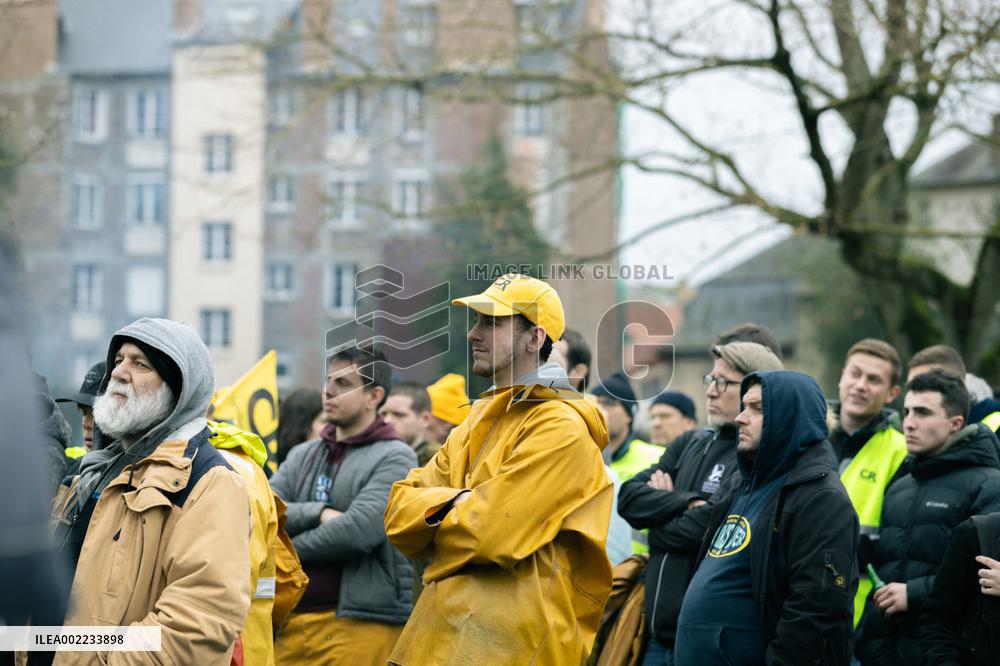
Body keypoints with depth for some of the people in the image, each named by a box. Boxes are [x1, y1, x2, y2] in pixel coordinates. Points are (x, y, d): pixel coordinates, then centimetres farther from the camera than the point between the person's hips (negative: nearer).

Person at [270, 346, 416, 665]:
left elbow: (359, 530, -16)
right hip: (291, 622, 5)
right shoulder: (303, 455, 16)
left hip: (358, 626, -5)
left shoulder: (395, 459, -3)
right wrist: (320, 514, -13)